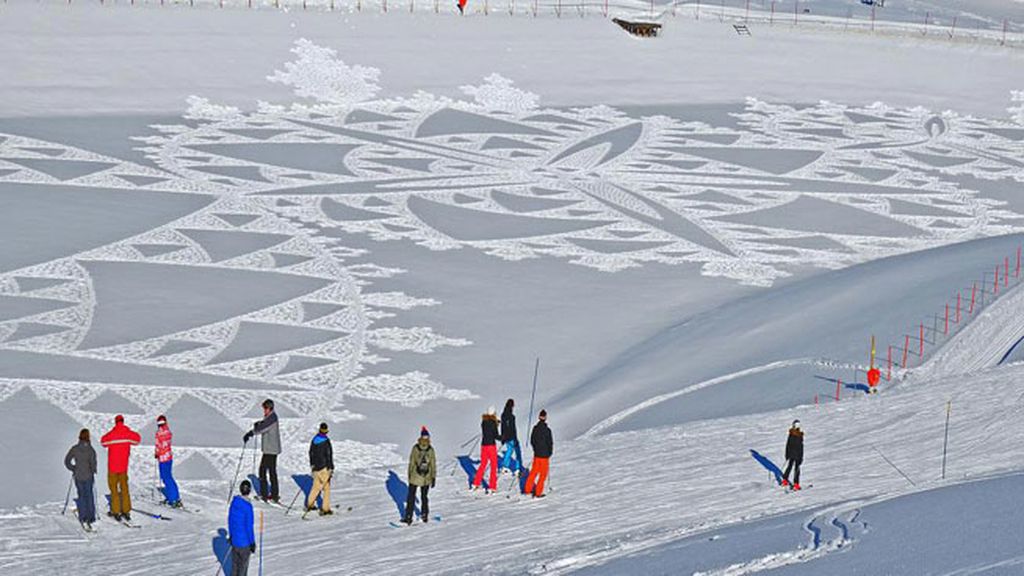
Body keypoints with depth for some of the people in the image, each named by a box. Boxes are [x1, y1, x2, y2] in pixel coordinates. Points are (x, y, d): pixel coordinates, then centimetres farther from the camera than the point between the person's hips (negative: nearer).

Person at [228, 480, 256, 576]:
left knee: (234, 565, 18)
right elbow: (249, 526, -19)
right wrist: (252, 542, -8)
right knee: (243, 565, 9)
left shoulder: (234, 501, -4)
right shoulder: (247, 506, -24)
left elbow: (230, 520, 7)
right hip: (244, 542, -6)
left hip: (234, 539, 6)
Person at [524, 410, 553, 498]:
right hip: (544, 455, -4)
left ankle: (528, 489, 21)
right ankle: (538, 492, 5)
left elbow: (532, 441, 7)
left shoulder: (535, 428, -3)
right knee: (543, 474, 5)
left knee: (533, 472, 18)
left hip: (536, 454, 4)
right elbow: (550, 443, -12)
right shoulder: (547, 430, -16)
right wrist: (550, 453, 6)